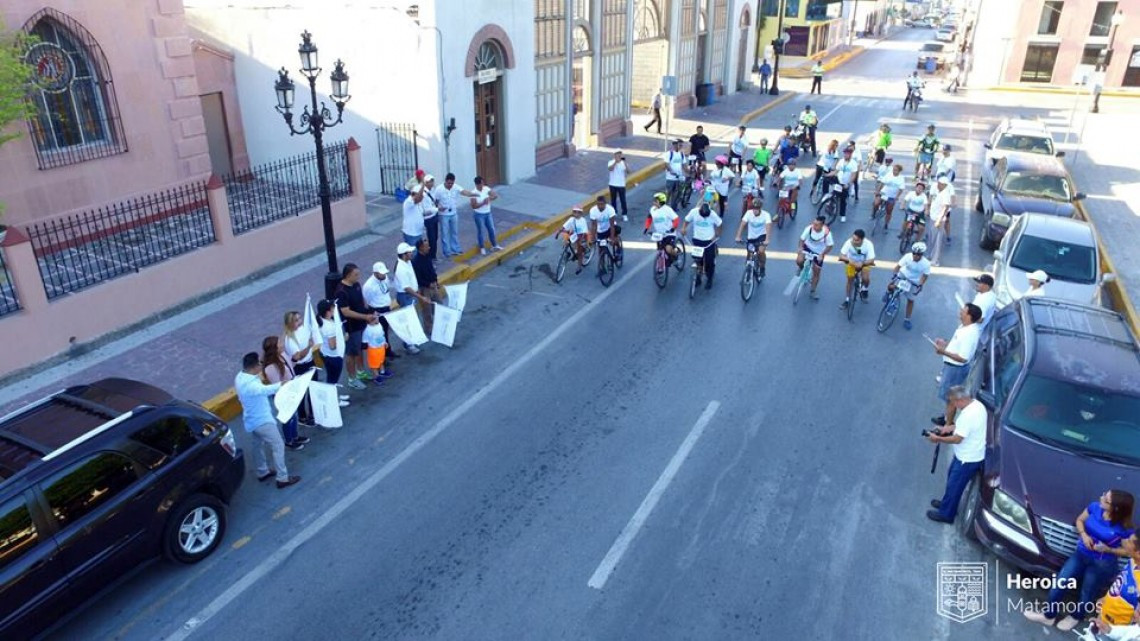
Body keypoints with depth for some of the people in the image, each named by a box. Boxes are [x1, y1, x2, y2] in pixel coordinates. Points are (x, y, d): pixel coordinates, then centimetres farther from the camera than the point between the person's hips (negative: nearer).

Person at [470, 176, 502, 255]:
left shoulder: (486, 189, -5)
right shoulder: (474, 193, -19)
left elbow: (496, 196, -7)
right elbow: (473, 206, -22)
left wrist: (489, 198, -26)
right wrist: (483, 203, -29)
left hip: (488, 213, 6)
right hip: (479, 215, -5)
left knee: (491, 230, 14)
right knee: (480, 231, 8)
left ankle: (494, 246, 30)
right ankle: (482, 248, 24)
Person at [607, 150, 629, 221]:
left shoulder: (623, 163, -1)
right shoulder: (611, 162, -4)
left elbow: (628, 170, -17)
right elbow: (610, 168, -26)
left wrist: (624, 161, -26)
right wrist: (616, 161, -35)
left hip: (621, 185, 0)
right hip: (613, 185, 0)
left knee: (623, 200, 2)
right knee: (613, 200, 8)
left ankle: (624, 214, 14)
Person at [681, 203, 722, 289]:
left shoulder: (712, 215, -17)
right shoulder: (694, 212, -14)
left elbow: (718, 224, -1)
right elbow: (687, 220, 1)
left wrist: (716, 235, -1)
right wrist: (683, 228, -16)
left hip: (709, 241, -1)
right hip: (697, 240, 1)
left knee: (709, 261, 3)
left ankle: (709, 280, 20)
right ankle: (698, 277, 25)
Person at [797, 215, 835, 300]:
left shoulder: (826, 232, -30)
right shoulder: (809, 228, -28)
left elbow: (830, 245, -19)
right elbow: (802, 239, -15)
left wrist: (822, 254, -26)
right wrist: (800, 248, -29)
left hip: (818, 252, -1)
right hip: (808, 247, 1)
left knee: (816, 272, 6)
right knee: (799, 261, -25)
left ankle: (813, 291, 25)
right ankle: (801, 268, 15)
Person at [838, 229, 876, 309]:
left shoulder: (868, 244, -32)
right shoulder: (849, 242, -32)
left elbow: (871, 260, -33)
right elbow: (841, 256, -31)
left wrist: (861, 263, -50)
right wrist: (849, 260, -49)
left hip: (864, 264, -1)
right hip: (852, 263, 1)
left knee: (866, 279, -19)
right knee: (850, 281, 0)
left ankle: (864, 290, 15)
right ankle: (847, 300, 19)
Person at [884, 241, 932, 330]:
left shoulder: (926, 264, -28)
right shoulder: (908, 256, -28)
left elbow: (924, 276, -17)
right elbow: (898, 266, -23)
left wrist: (920, 285, -26)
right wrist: (895, 275, -36)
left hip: (914, 282, -1)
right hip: (903, 275, 1)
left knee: (910, 300, 8)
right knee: (890, 286, -20)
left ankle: (907, 319, 23)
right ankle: (888, 293, 21)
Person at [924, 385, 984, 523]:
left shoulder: (968, 415, -34)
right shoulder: (977, 404, -3)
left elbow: (957, 439, -27)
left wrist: (937, 439, -15)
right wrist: (951, 427, 4)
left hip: (968, 459, -10)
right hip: (966, 455, 10)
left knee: (954, 485, 7)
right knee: (952, 477, 26)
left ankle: (946, 513, 24)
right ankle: (947, 503, 44)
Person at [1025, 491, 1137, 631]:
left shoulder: (1125, 528, -22)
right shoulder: (1095, 507, -12)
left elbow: (1128, 551, -9)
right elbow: (1080, 520, 6)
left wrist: (1108, 549, -24)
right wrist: (1083, 534, -12)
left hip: (1102, 564, -4)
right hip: (1081, 554, 4)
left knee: (1087, 595, 14)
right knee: (1059, 583, 2)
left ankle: (1076, 617, 45)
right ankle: (1048, 615, 21)